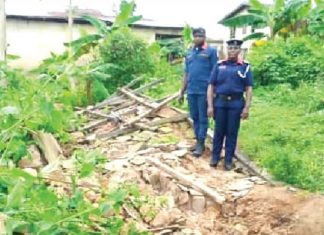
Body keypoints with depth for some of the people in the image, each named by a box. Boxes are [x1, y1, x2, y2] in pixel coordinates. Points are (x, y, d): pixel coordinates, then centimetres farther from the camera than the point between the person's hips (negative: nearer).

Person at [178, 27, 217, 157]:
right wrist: (182, 92, 14)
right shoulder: (189, 53, 14)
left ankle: (201, 144, 9)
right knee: (195, 118, 12)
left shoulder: (211, 51, -2)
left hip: (204, 91, -5)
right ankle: (198, 141, 24)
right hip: (191, 91, 5)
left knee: (203, 118, 2)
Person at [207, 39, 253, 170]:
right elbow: (211, 86, 5)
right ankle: (215, 157, 19)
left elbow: (249, 89, 2)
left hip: (236, 104, -1)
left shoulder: (245, 67, 4)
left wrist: (247, 107, -6)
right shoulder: (219, 66, 6)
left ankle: (228, 160, 15)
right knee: (219, 131, 8)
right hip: (220, 103, 1)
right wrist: (210, 106, -2)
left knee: (232, 132, 5)